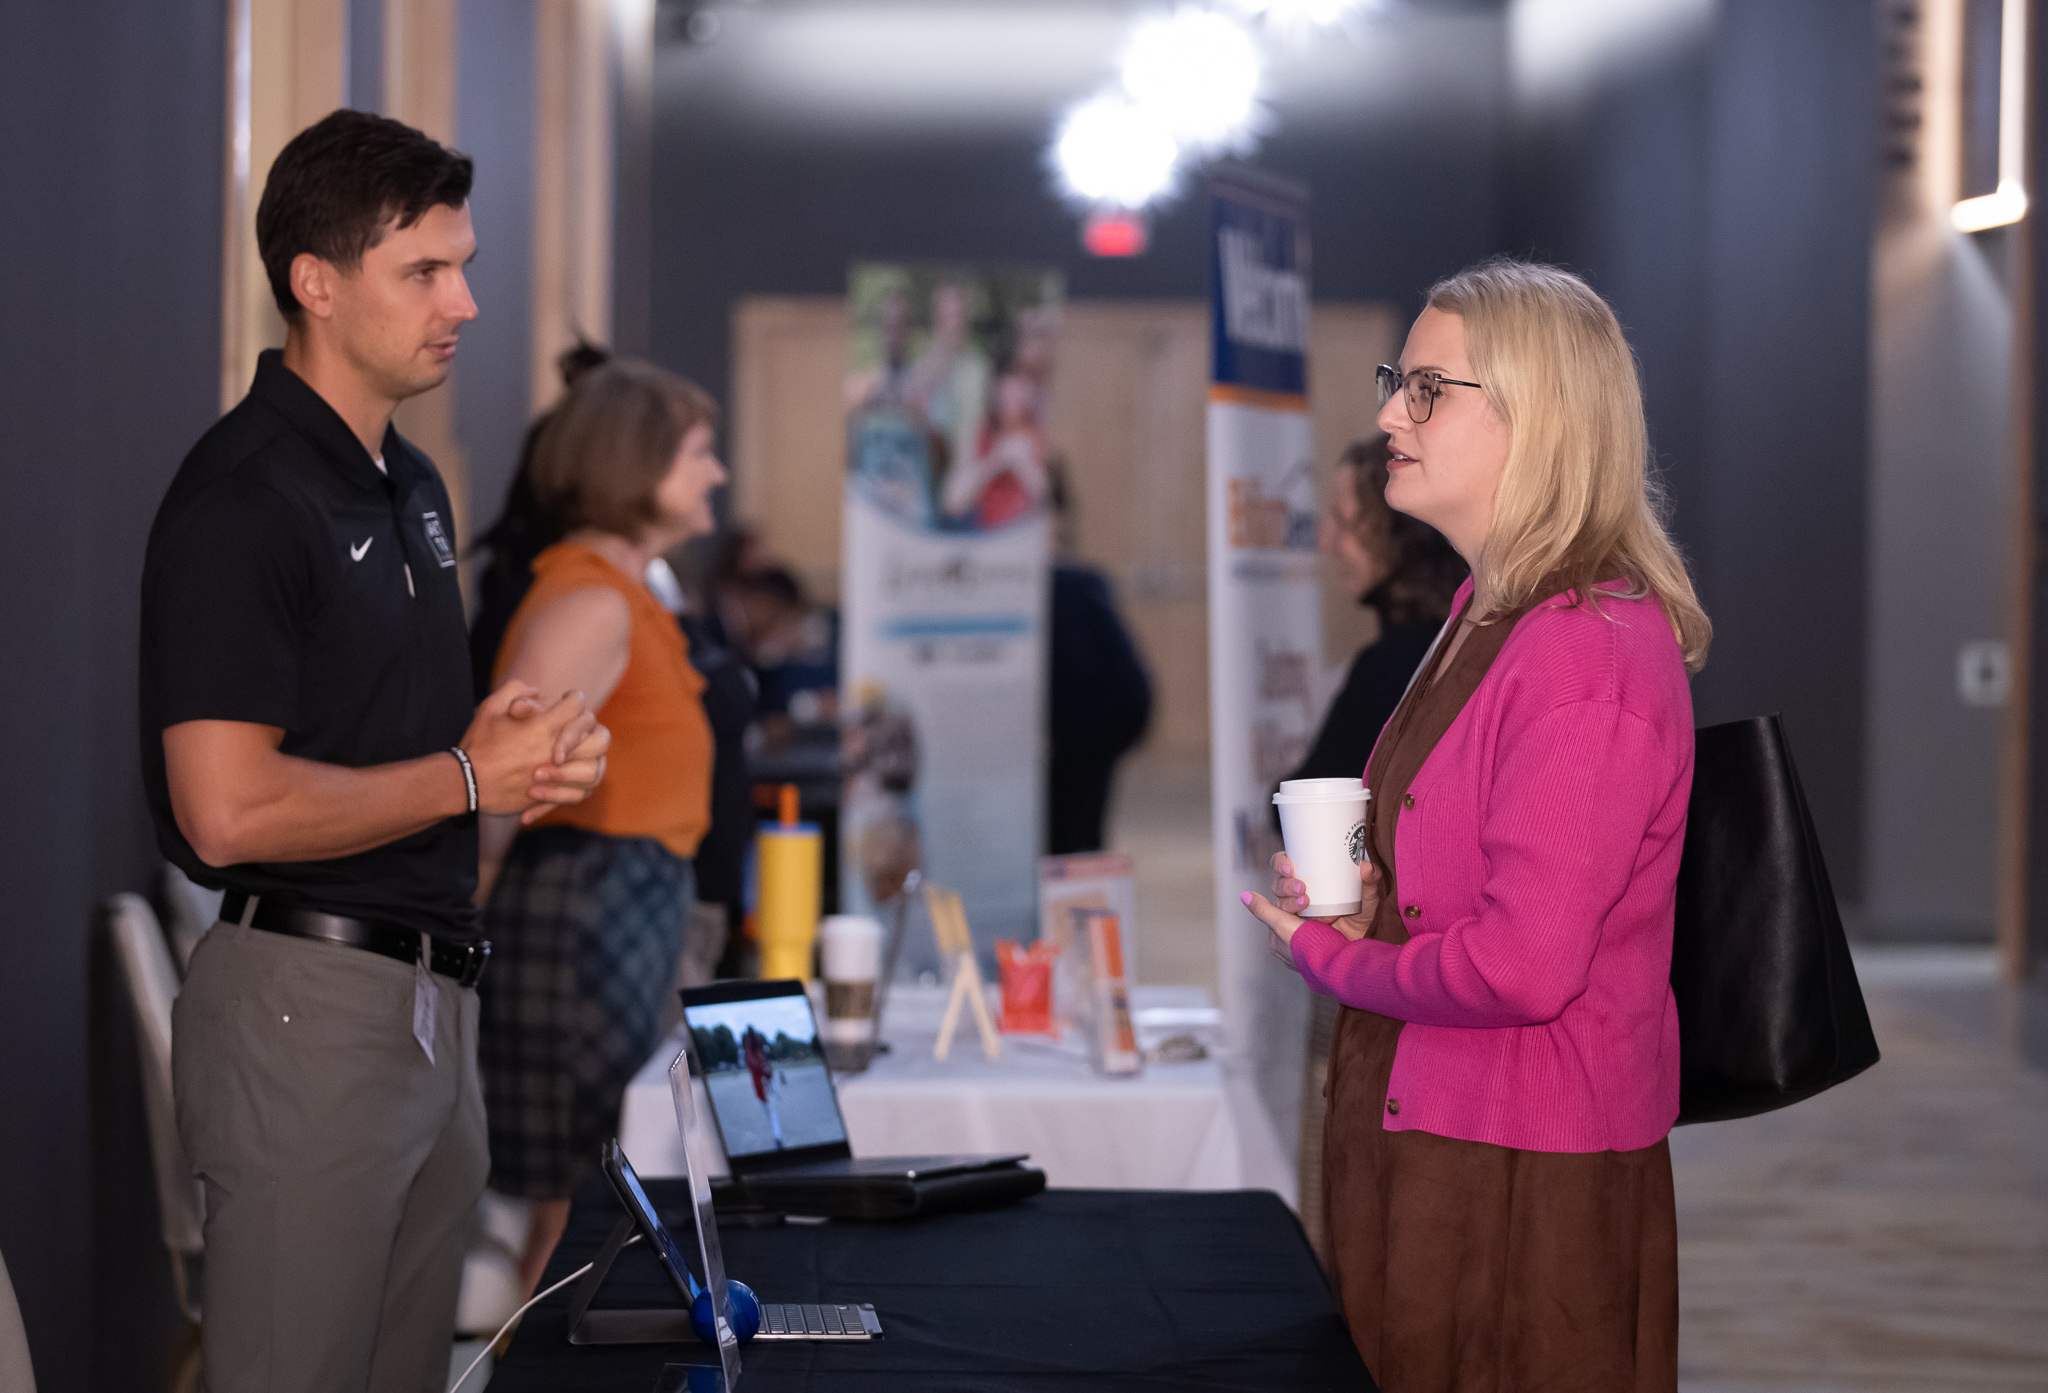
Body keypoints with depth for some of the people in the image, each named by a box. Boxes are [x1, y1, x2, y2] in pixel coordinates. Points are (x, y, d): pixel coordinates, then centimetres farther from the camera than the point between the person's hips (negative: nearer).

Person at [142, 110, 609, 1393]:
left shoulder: (414, 484, 14)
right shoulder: (240, 501, -15)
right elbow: (229, 811, -23)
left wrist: (531, 744, 4)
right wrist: (475, 777, -13)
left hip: (432, 989, 9)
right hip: (307, 998, -9)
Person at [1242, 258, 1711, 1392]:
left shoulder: (1591, 652, -21)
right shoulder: (1485, 620, 12)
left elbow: (1523, 967, -26)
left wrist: (1331, 956, -10)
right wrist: (1357, 901, 5)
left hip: (1524, 1188, -10)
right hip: (1421, 1131, 10)